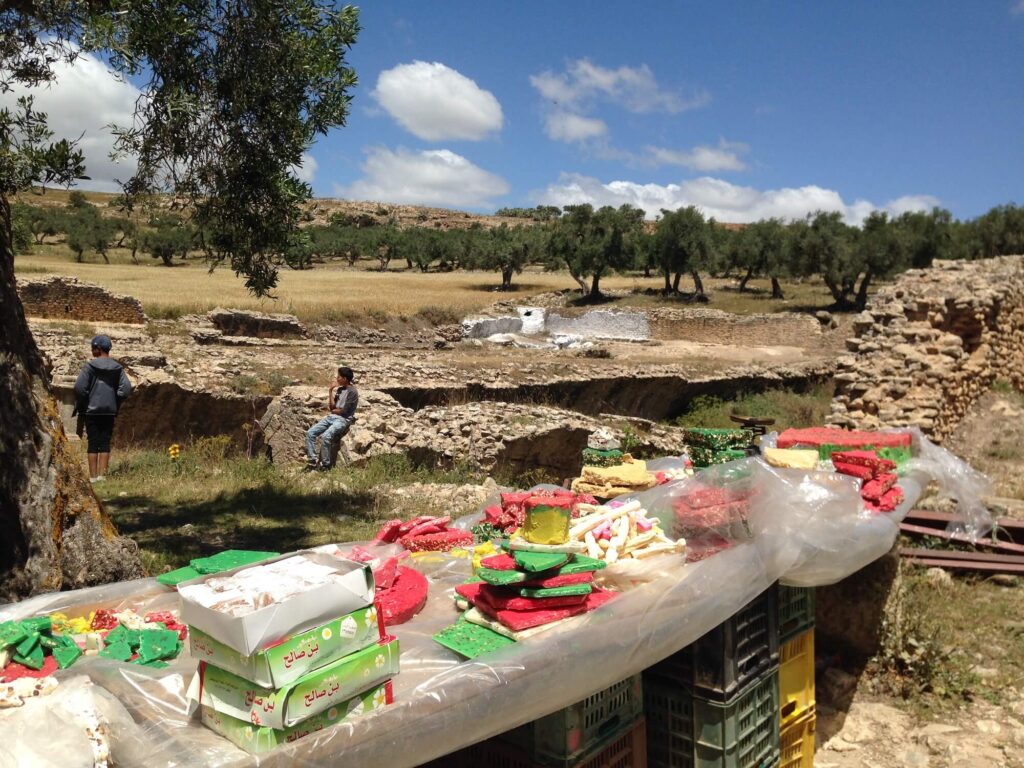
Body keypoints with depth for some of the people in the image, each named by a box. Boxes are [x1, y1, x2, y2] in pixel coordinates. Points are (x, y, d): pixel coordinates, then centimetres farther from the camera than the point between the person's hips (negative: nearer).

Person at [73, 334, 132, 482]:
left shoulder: (90, 366, -7)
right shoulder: (118, 367, 2)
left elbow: (79, 387, -13)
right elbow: (126, 388, -4)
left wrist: (81, 406, 1)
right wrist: (116, 403, 8)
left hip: (92, 410, -2)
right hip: (110, 411, 2)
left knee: (93, 443, 2)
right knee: (105, 443, 6)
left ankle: (93, 476, 3)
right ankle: (102, 475, 4)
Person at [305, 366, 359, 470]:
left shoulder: (352, 392, -11)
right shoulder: (339, 389, 15)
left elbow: (345, 411, -14)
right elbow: (332, 406, 9)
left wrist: (332, 411, 4)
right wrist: (332, 391, 0)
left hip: (343, 420, -8)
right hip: (331, 417, 9)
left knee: (325, 436, -32)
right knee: (310, 433, -9)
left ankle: (325, 464, -17)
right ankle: (312, 461, -9)